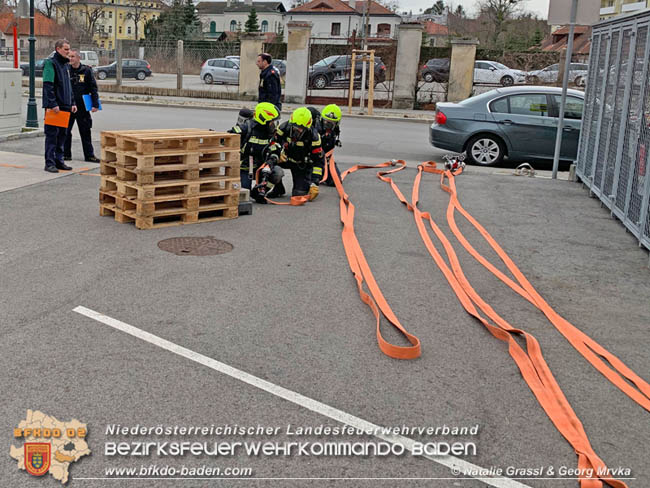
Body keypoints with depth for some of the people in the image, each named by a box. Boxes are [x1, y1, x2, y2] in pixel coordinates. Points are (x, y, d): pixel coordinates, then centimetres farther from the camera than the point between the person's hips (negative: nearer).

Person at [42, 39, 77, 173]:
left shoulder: (66, 64, 18)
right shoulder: (50, 63, -9)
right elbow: (48, 86, -16)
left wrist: (72, 103, 16)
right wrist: (53, 104, -22)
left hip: (65, 106, 8)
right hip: (54, 107, -8)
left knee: (62, 134, 11)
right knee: (52, 135, -6)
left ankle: (59, 160, 19)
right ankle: (49, 163, -3)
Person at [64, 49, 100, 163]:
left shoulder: (86, 71, 0)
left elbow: (93, 88, 1)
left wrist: (95, 104, -6)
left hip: (82, 107, -1)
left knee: (86, 132, 5)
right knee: (66, 131, 5)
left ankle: (89, 155, 12)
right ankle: (66, 154, 15)